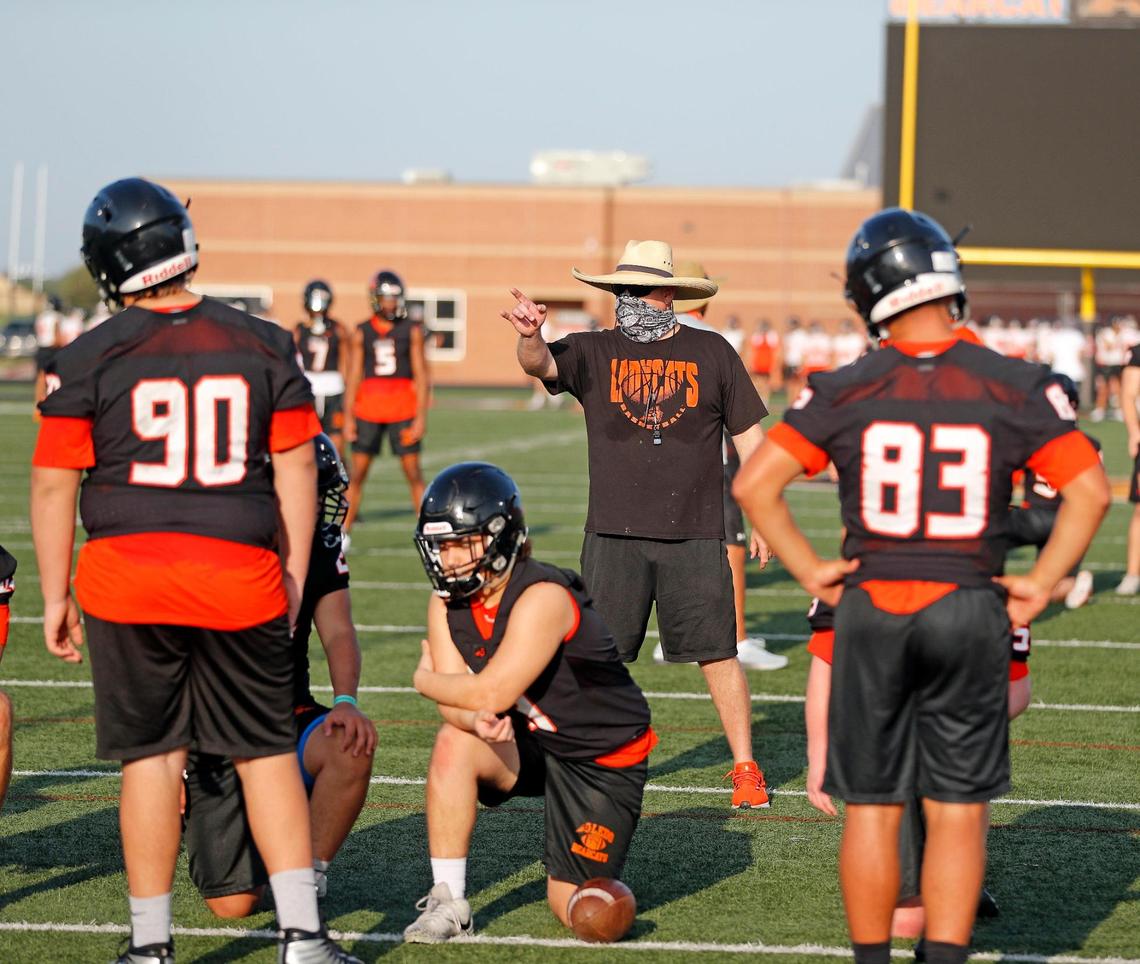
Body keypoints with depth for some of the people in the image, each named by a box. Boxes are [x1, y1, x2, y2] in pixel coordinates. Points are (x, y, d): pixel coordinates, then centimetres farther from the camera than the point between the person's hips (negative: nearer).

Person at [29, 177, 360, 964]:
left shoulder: (89, 361, -2)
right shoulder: (264, 348, 3)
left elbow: (54, 487, 1)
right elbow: (296, 470, 6)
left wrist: (56, 597, 9)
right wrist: (293, 576, 14)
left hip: (127, 576, -1)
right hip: (240, 576, 1)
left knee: (152, 755, 7)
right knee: (268, 751, 9)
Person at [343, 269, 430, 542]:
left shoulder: (412, 330, 2)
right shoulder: (361, 333, 5)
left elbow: (421, 374, 0)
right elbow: (354, 375, 7)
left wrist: (421, 416, -6)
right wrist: (348, 416, 2)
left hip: (403, 410, -1)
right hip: (368, 409, 1)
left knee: (413, 472, 0)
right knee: (357, 472, 2)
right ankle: (344, 532, 8)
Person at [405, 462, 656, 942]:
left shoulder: (542, 599, -29)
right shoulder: (447, 604, -6)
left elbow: (491, 694, -30)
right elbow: (454, 707, -10)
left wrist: (425, 680, -11)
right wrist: (478, 719, -35)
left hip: (602, 758, -6)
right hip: (528, 742, 6)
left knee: (575, 912, -9)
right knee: (453, 743, -26)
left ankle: (597, 868, 28)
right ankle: (448, 902, -16)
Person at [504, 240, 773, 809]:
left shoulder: (711, 353, 7)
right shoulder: (593, 353, 6)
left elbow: (749, 436, 11)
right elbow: (542, 364, -14)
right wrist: (530, 336, -38)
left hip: (696, 536, -1)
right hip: (613, 535, 1)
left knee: (717, 655, 1)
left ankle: (744, 768, 12)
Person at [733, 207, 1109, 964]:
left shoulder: (845, 392, -3)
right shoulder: (1017, 389, -4)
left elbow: (755, 485, -6)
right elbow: (1090, 491, -7)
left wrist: (810, 571, 2)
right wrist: (1040, 586, 0)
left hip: (870, 610, 1)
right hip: (969, 614, -1)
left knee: (872, 809, 10)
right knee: (958, 813, 5)